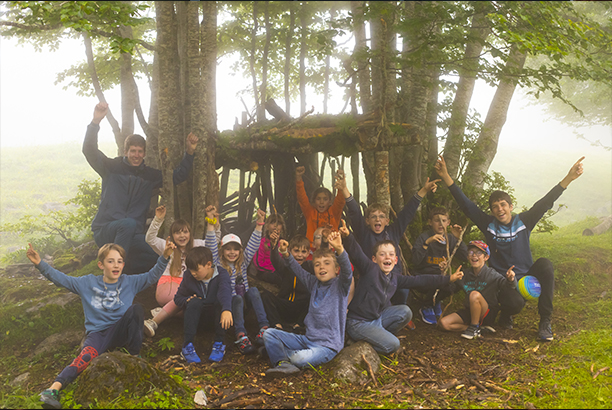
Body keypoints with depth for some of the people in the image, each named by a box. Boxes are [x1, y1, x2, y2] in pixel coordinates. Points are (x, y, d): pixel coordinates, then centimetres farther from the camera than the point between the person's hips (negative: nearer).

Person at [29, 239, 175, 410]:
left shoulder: (130, 282, 10)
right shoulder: (88, 283, 10)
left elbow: (152, 276, 2)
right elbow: (61, 279, 6)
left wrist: (164, 257, -15)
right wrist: (40, 264, -8)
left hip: (119, 332, 1)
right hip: (97, 333, -1)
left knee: (136, 309, -28)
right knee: (87, 354, -34)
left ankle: (134, 355, -17)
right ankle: (53, 389, -52)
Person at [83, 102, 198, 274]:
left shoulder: (150, 175, 14)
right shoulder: (112, 168, 4)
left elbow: (178, 176, 16)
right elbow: (89, 151, -10)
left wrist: (190, 153, 3)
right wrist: (96, 122, -25)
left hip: (133, 235, 3)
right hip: (104, 231, -3)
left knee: (159, 254, -25)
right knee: (129, 223, -39)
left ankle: (125, 271, 1)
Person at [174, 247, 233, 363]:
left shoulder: (221, 274, -17)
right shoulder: (188, 276, -7)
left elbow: (225, 291, -39)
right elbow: (178, 298, 3)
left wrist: (226, 310, -59)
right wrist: (188, 300, -22)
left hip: (215, 310, -2)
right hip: (197, 311, 2)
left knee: (220, 302, -35)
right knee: (194, 302, -32)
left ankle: (219, 344, -26)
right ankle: (187, 345, -33)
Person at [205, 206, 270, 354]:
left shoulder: (243, 262, 11)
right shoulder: (218, 263, 2)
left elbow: (253, 244, 4)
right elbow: (211, 246, -11)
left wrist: (259, 224, -7)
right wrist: (211, 223, -23)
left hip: (244, 300, 3)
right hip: (228, 302, -3)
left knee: (253, 290, -24)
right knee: (237, 298, -33)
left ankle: (264, 327, -33)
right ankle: (241, 335, -49)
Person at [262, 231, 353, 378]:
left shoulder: (340, 285, -6)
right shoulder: (315, 284, 11)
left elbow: (347, 271, -25)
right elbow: (299, 271, 17)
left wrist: (339, 250, -42)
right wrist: (286, 254, 3)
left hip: (328, 345, -7)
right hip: (307, 339, 7)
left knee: (300, 359, -34)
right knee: (269, 333, -1)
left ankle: (278, 351, -3)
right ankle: (282, 362, -23)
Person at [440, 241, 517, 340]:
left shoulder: (492, 274, -12)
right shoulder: (466, 274, 1)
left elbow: (507, 285, -24)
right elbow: (451, 288, 7)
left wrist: (510, 279, -46)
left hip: (487, 313, -5)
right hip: (469, 312, 6)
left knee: (474, 294, -35)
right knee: (444, 323, -14)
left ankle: (474, 327, -16)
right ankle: (481, 329, -10)